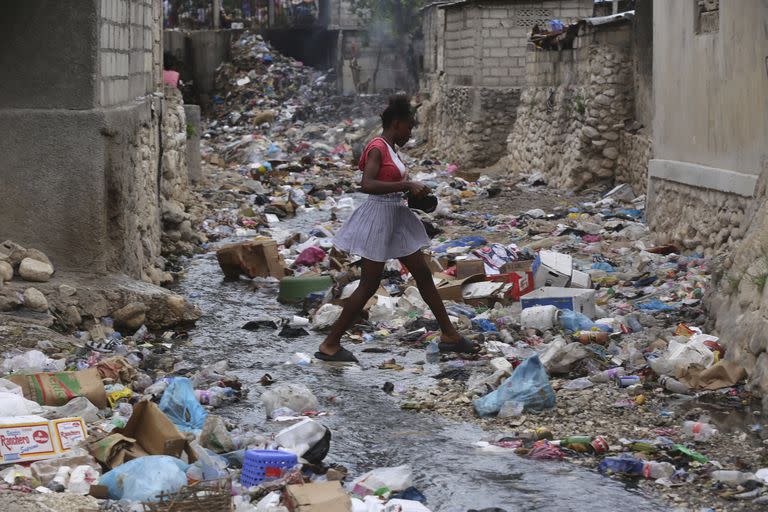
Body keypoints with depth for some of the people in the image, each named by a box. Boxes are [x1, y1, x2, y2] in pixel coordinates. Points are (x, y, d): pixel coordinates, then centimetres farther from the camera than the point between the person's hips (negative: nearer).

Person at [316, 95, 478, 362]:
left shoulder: (390, 149, 13)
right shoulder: (377, 148, -16)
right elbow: (367, 185, -30)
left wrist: (413, 192, 9)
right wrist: (407, 185, -29)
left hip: (396, 219, 10)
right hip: (378, 216, -10)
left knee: (423, 274, 12)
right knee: (369, 285, -5)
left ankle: (449, 335, 21)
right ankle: (329, 344, 2)